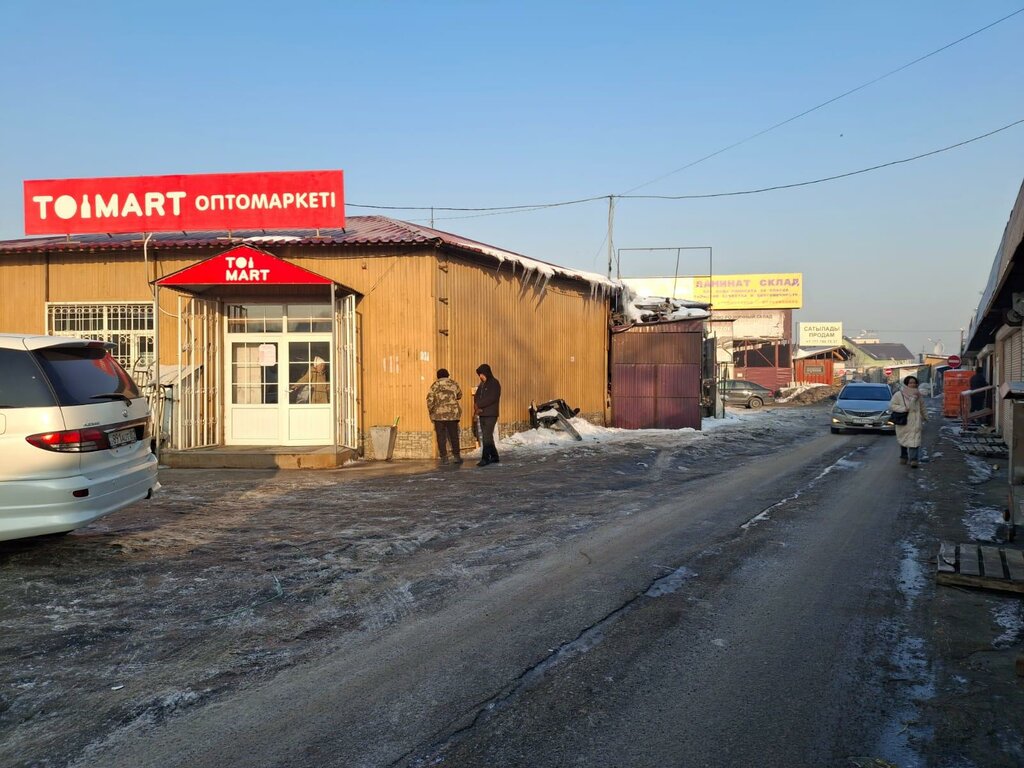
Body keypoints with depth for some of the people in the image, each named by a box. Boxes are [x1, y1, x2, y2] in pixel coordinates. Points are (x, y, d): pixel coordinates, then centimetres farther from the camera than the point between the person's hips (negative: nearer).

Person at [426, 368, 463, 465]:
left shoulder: (435, 385, -3)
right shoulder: (454, 383, 4)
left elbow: (430, 400, -9)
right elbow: (459, 395, 18)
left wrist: (431, 411, 2)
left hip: (439, 414, -2)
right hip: (453, 413, 2)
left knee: (441, 436, 4)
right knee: (454, 435, 11)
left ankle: (444, 457, 2)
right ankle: (456, 456, 11)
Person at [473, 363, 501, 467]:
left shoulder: (494, 383, -7)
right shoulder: (481, 384, 17)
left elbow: (491, 398, -18)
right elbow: (476, 397, 14)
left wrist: (478, 405, -13)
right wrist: (476, 407, -6)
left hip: (491, 415, -8)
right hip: (482, 414, 8)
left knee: (487, 436, -12)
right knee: (487, 436, 11)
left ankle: (485, 458, -14)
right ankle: (494, 457, 20)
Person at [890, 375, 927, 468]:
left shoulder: (918, 395, 9)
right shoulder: (899, 395, -3)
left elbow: (922, 408, 21)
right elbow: (891, 406, -7)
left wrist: (925, 417, 28)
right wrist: (903, 409, -18)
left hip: (915, 423, 1)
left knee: (914, 440, -10)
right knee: (903, 440, 11)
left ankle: (913, 459, -13)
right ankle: (903, 456, 30)